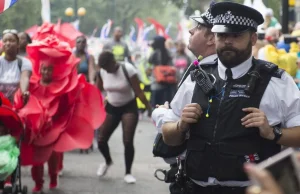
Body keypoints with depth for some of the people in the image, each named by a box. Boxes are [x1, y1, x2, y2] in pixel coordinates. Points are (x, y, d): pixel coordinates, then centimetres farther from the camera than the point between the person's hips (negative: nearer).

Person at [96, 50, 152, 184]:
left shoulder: (127, 69, -21)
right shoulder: (102, 72, -9)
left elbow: (138, 91, -18)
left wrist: (149, 108, -16)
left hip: (129, 107, -4)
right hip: (111, 107, 4)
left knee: (128, 141, -11)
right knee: (101, 140, -1)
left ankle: (128, 173, 6)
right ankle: (108, 161, 31)